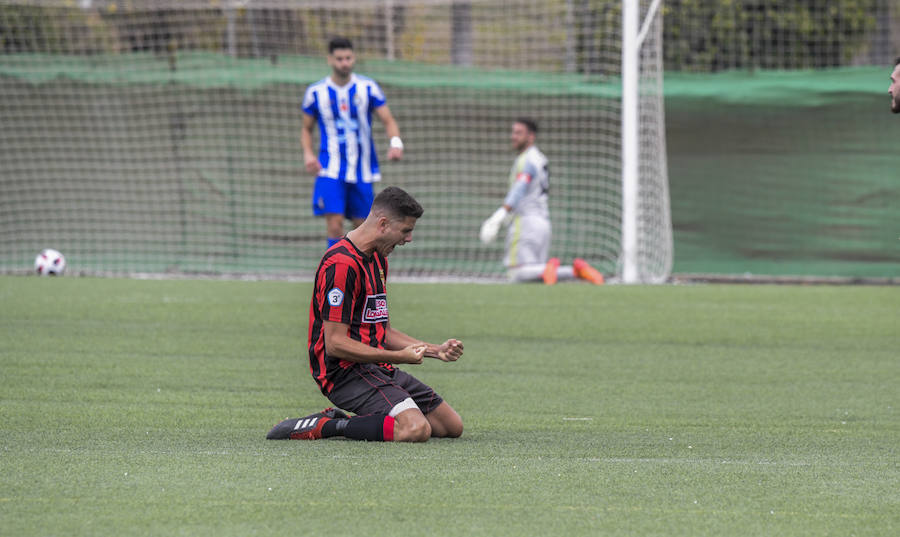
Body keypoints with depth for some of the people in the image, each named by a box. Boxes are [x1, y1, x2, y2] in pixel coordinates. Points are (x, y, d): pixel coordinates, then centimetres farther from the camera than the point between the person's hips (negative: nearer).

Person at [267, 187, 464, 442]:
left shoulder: (378, 259, 16)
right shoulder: (342, 264, -17)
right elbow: (335, 343, -20)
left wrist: (437, 351, 13)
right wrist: (399, 356, -17)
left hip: (377, 370, 10)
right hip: (346, 371, -10)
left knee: (451, 425, 7)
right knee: (416, 429, -30)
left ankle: (344, 420, 7)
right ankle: (323, 427, -14)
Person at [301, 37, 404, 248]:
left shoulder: (368, 88, 0)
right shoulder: (315, 92, 1)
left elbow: (388, 120, 0)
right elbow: (306, 129, 13)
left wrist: (396, 143, -22)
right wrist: (308, 153, -7)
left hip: (362, 171, 2)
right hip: (331, 171, -2)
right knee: (334, 223, -16)